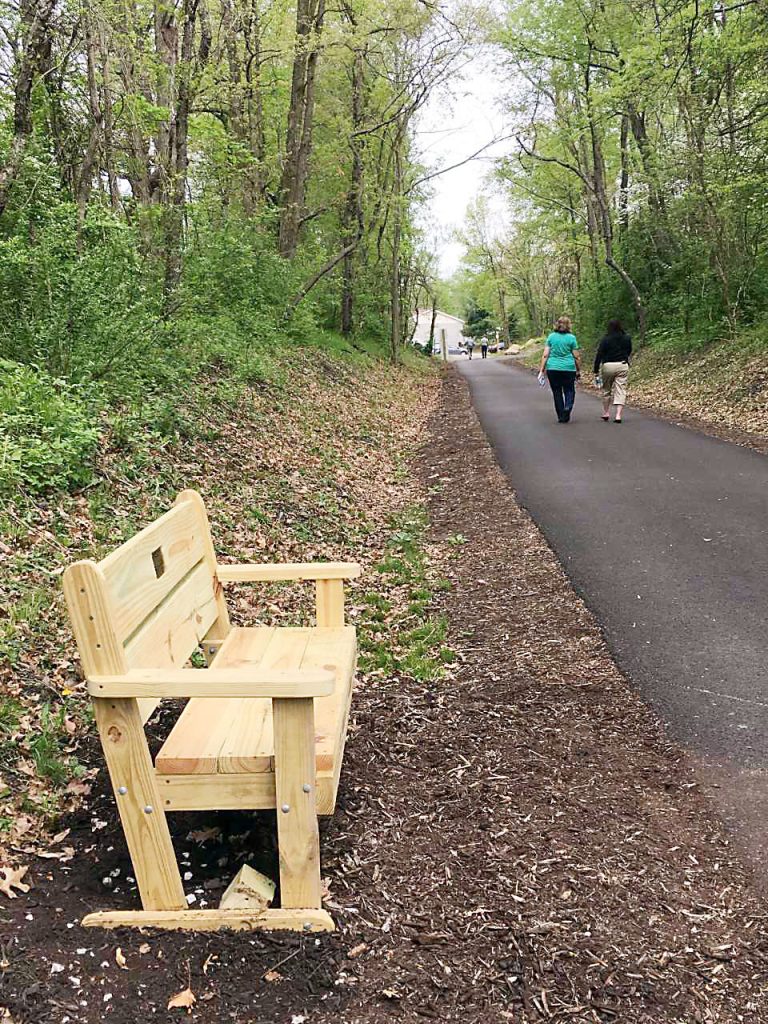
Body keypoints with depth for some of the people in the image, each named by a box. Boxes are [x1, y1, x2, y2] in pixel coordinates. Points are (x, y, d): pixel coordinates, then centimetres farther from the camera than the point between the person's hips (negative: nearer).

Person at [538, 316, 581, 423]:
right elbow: (577, 357, 1)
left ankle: (561, 417, 12)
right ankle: (568, 407, -17)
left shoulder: (551, 337, 4)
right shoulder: (571, 338, -1)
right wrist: (579, 370, 11)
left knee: (557, 393, 9)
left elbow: (545, 355, 1)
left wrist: (541, 370, 5)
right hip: (568, 369, -1)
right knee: (569, 390, 11)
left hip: (552, 369, 2)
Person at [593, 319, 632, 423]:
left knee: (606, 390, 15)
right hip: (623, 366, 2)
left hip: (608, 366, -2)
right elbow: (629, 351, 16)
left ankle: (606, 413, 22)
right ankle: (618, 415, -10)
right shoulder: (627, 338, 2)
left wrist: (596, 371, -6)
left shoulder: (605, 339, -8)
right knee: (621, 391, 0)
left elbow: (599, 355, -9)